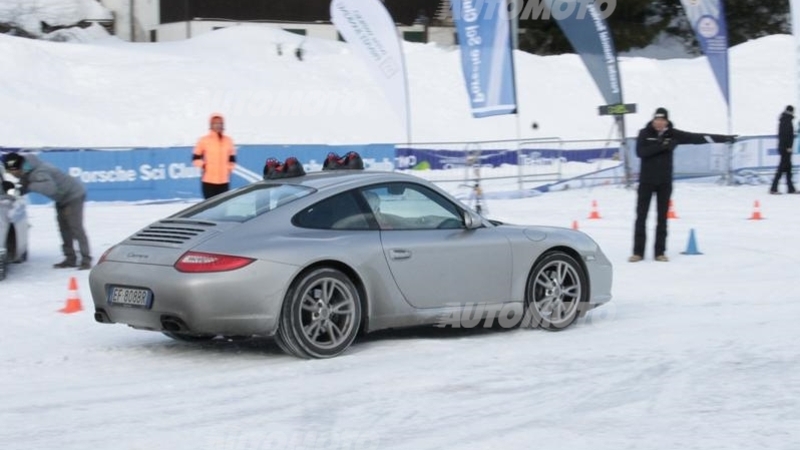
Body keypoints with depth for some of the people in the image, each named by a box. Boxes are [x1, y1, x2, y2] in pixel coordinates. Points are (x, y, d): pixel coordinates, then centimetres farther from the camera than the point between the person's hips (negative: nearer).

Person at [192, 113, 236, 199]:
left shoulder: (228, 140, 7)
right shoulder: (204, 140, -3)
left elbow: (232, 157, 18)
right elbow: (196, 157, 4)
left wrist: (230, 168, 6)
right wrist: (202, 166, -9)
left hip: (224, 181, 3)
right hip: (209, 181, -3)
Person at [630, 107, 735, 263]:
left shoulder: (673, 134, 0)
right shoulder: (645, 133, -4)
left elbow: (698, 138, -1)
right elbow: (640, 152, -19)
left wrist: (724, 138, -3)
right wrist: (660, 146, -27)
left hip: (665, 182, 2)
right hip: (646, 180, -2)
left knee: (662, 217, 5)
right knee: (641, 216, -1)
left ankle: (660, 252, 10)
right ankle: (638, 252, 4)